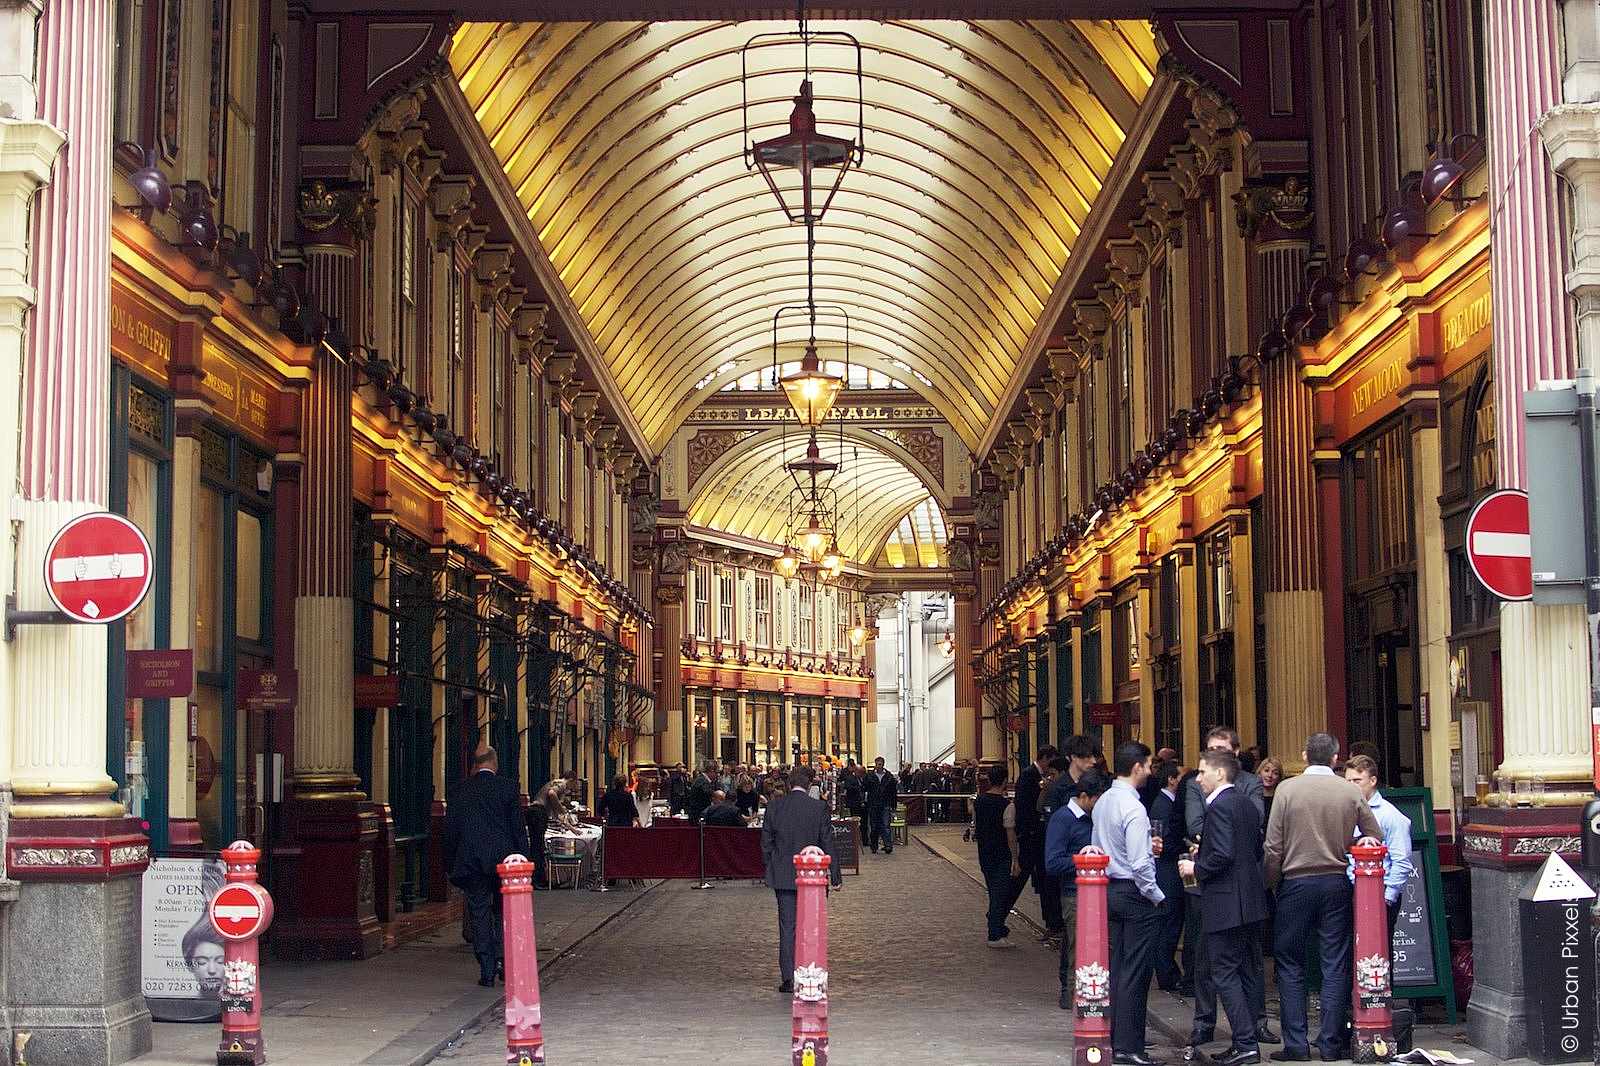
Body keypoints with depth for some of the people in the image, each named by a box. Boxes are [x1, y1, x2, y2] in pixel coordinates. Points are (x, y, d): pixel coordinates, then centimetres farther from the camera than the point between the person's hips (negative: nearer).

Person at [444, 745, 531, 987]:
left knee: (479, 913, 5)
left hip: (470, 862, 1)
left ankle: (487, 970, 3)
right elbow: (519, 828, -3)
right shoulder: (507, 787, -3)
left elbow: (450, 829, 4)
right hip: (502, 858, -1)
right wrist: (522, 858, 4)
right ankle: (506, 961, 6)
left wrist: (450, 863, 11)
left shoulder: (461, 790, 1)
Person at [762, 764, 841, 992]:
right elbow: (828, 844, -5)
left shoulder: (774, 807, -2)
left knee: (787, 927, 5)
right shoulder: (819, 808, -8)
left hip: (782, 877, 1)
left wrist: (771, 870, 14)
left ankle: (788, 978, 3)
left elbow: (766, 843, 3)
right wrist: (836, 876, 1)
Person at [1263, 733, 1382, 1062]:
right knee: (1335, 965, 6)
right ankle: (1331, 1043, 7)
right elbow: (1376, 837, 7)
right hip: (1336, 883, 2)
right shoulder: (1351, 792, -1)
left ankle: (1296, 1044, 3)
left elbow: (1273, 846, -6)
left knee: (1290, 964, 6)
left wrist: (1271, 883, 5)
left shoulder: (1287, 789, -6)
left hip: (1296, 883, -1)